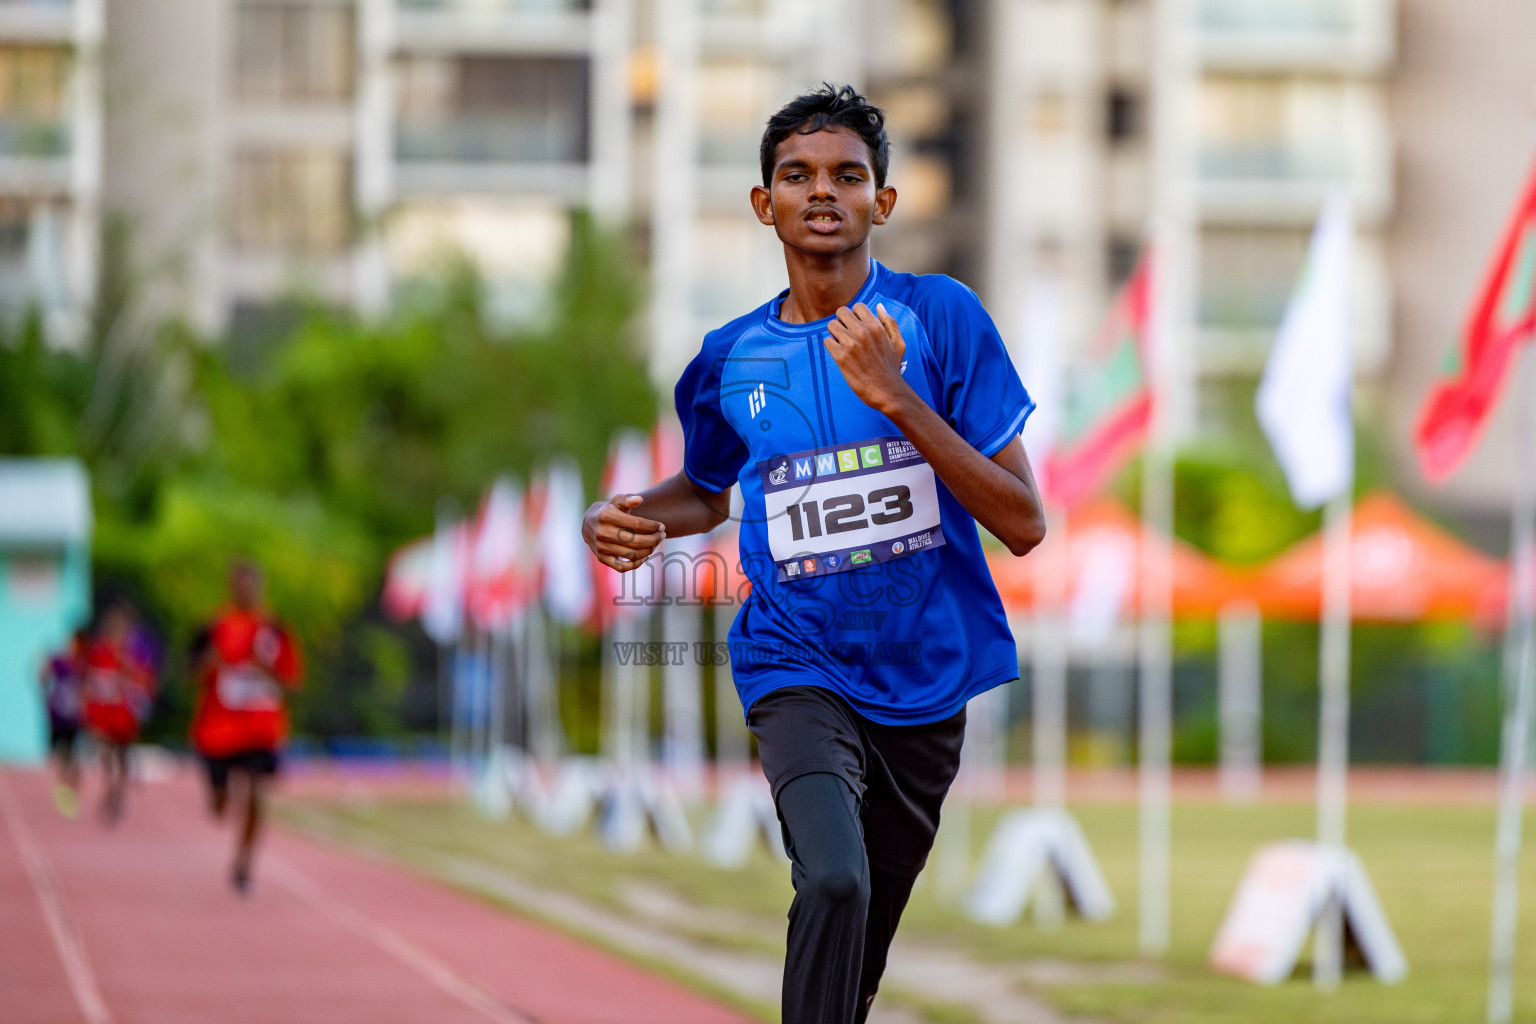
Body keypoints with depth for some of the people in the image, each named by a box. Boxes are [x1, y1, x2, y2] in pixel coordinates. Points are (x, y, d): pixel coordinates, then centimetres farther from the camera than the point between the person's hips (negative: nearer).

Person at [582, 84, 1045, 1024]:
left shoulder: (940, 316, -7)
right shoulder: (731, 360, 1)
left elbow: (1025, 524, -12)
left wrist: (894, 398, -21)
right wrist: (629, 520, -1)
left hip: (926, 674, 1)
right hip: (799, 669, -1)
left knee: (866, 944, 13)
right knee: (836, 884, -29)